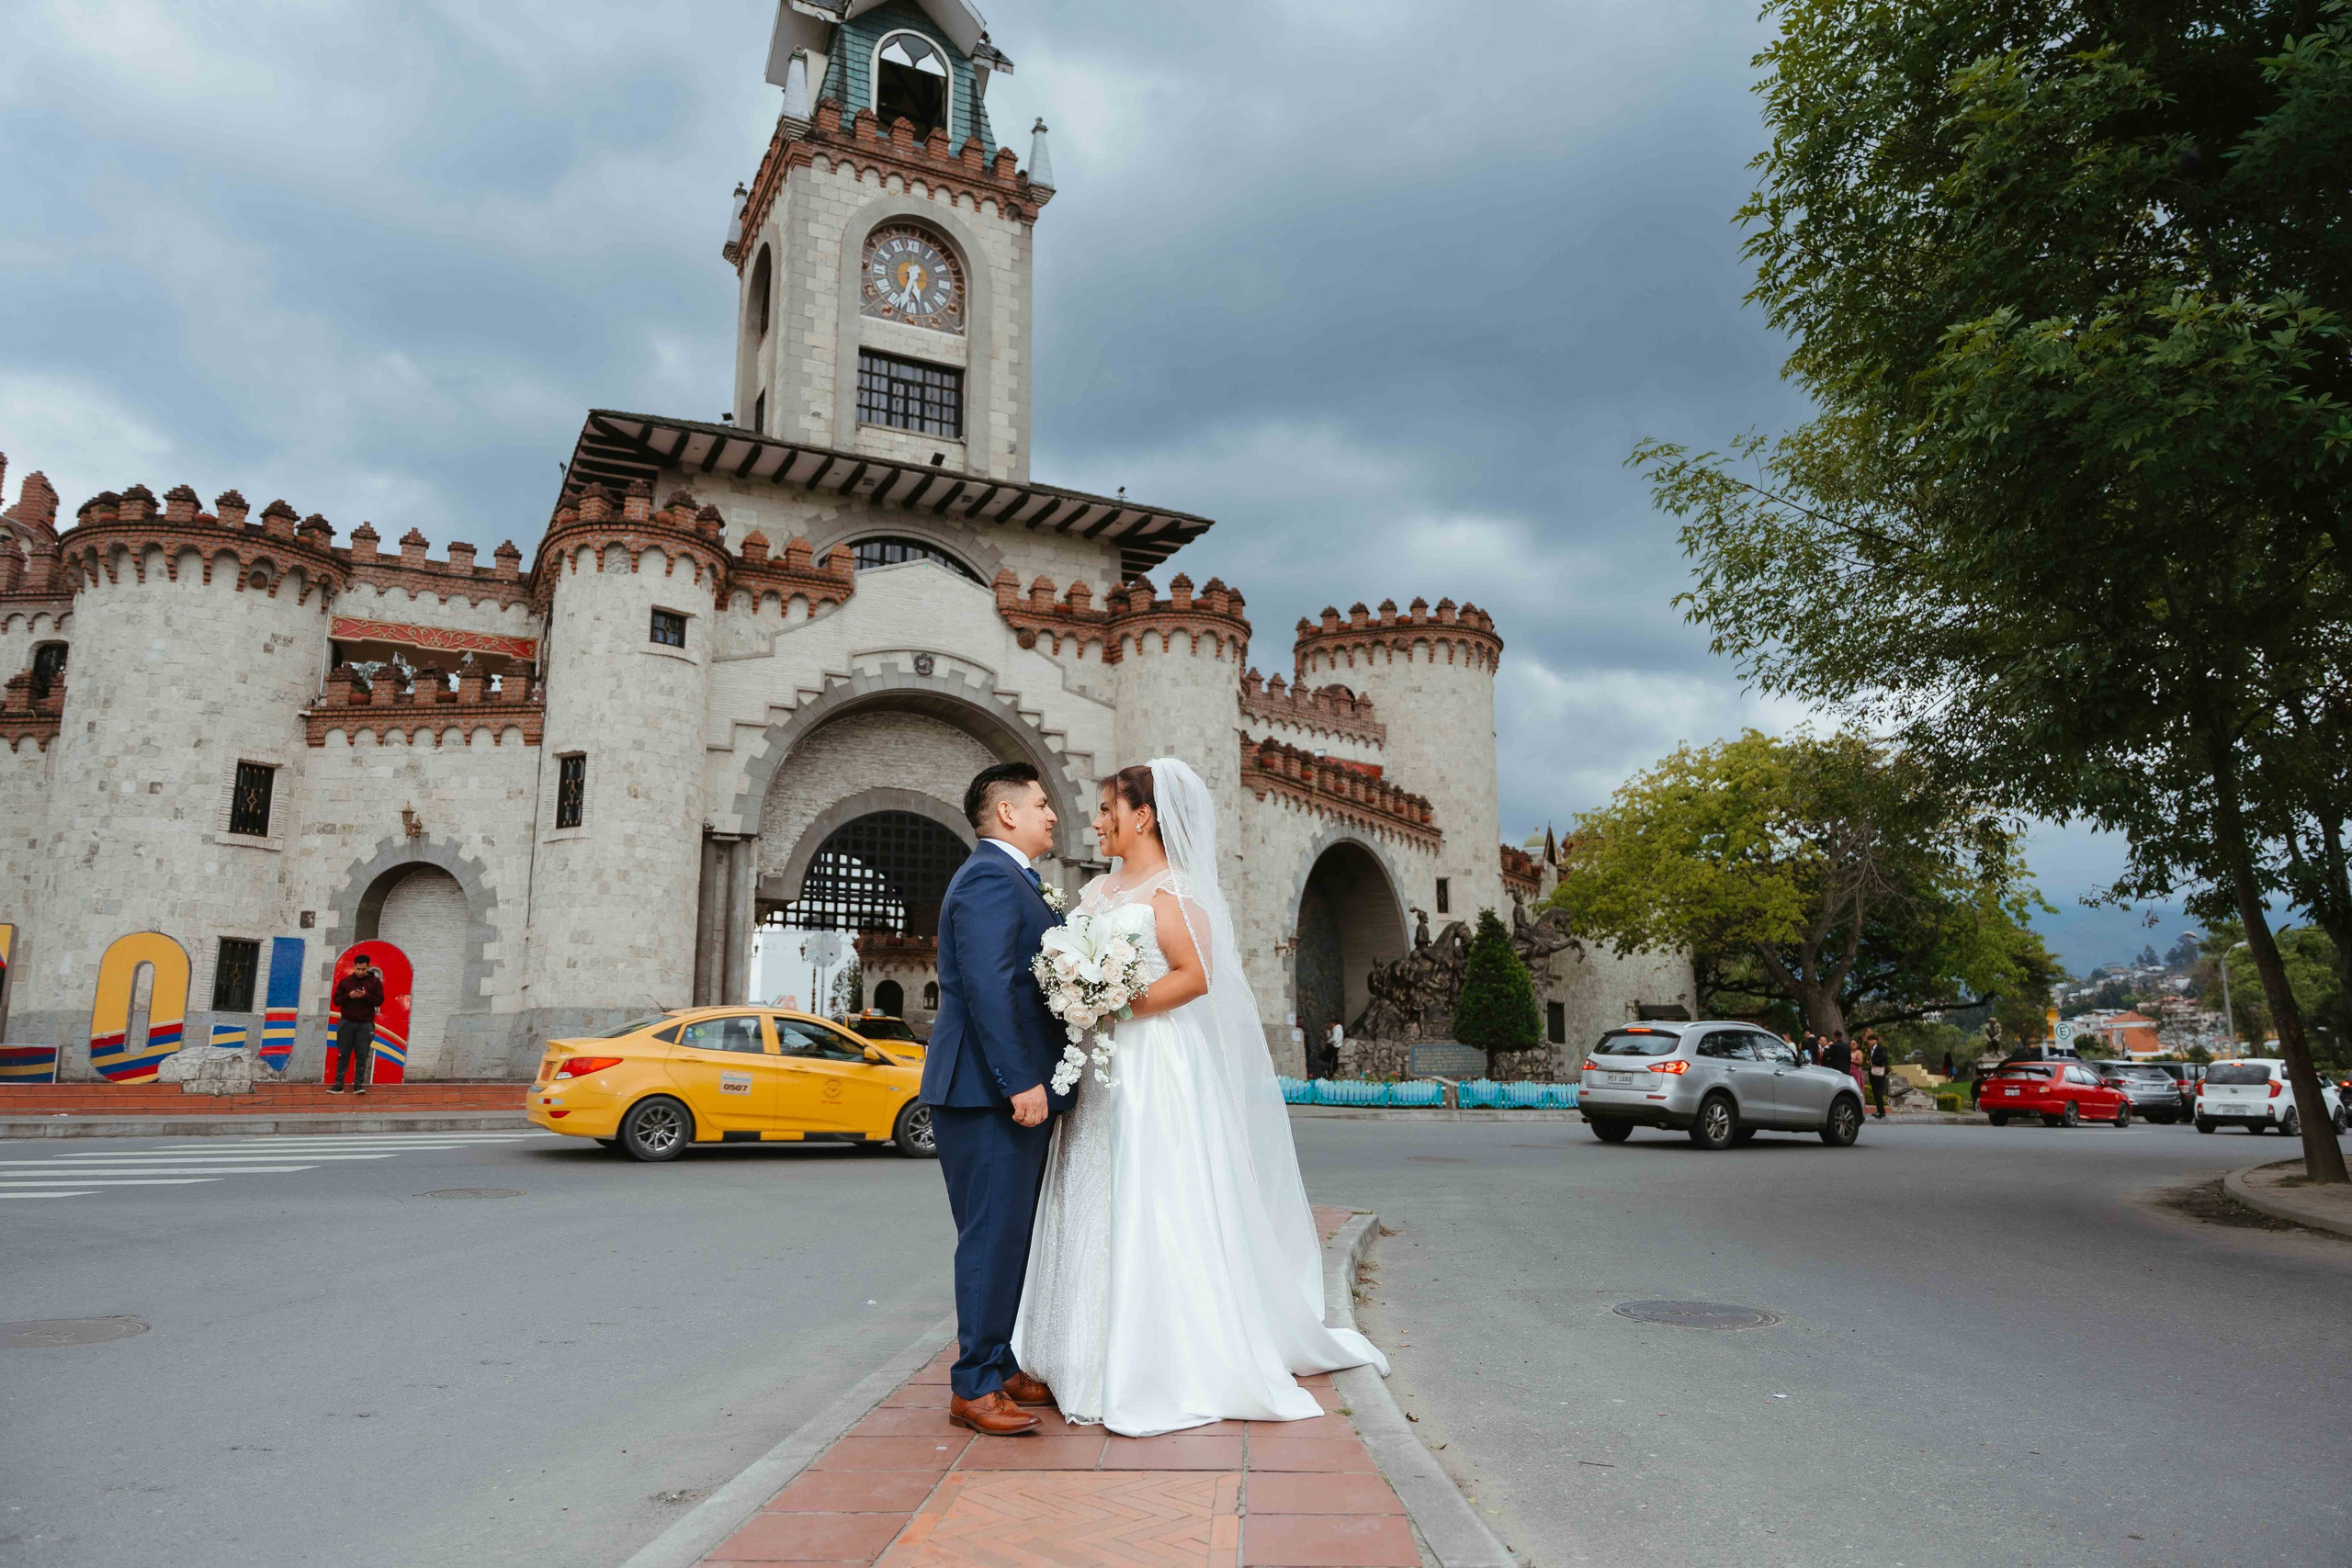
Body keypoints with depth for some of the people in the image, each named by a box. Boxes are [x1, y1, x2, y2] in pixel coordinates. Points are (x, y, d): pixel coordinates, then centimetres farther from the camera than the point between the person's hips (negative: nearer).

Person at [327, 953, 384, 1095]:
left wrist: (366, 996, -17)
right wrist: (349, 996, -13)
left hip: (365, 1024, -1)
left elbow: (379, 1001, -1)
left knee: (362, 1056, -3)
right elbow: (336, 1000, 6)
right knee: (343, 1055, 2)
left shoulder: (375, 981, 3)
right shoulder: (345, 981, 6)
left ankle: (358, 1085, -1)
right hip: (347, 1022, 1)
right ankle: (339, 1084, 6)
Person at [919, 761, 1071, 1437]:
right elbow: (988, 987, -24)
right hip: (991, 1092, -11)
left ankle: (999, 1369, 26)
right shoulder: (991, 878, -14)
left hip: (1009, 1089, 11)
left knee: (1009, 1236, 16)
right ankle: (973, 1387, 4)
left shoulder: (1011, 880, 19)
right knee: (993, 1236, -5)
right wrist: (1022, 1082, -26)